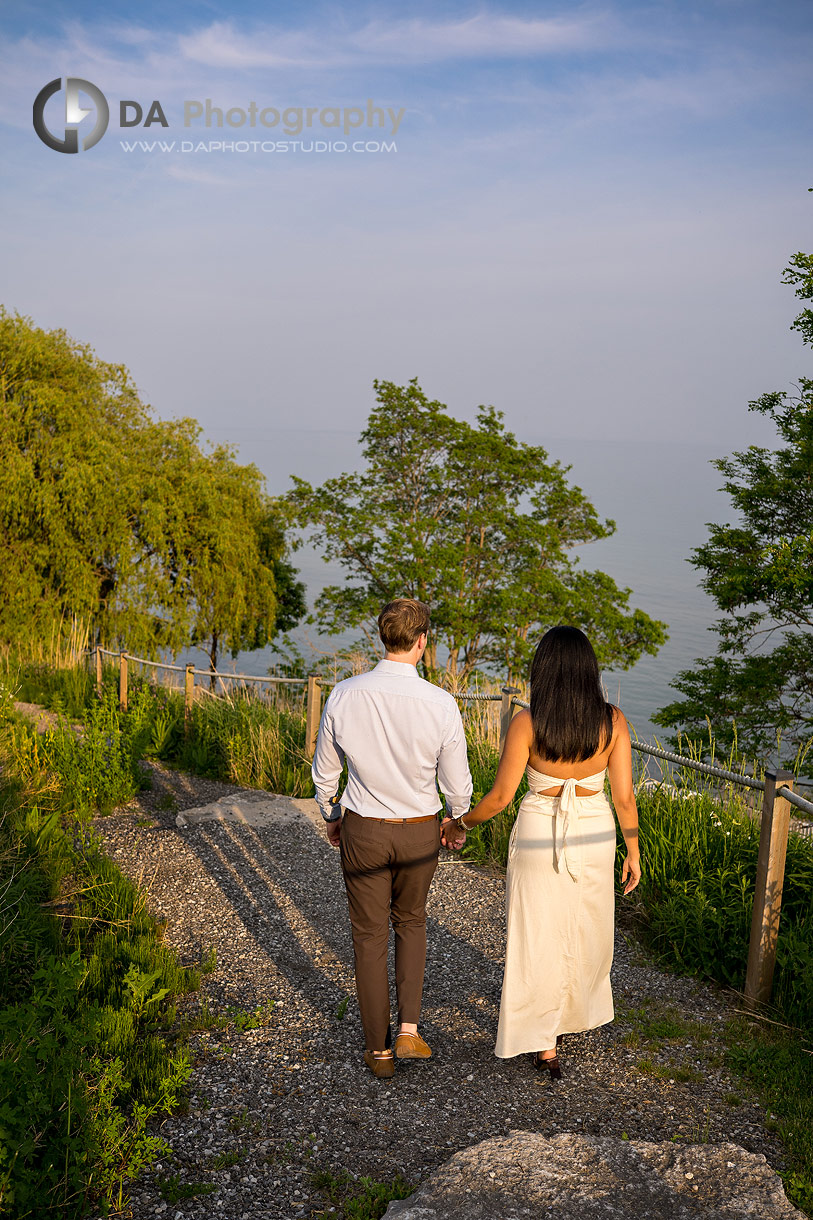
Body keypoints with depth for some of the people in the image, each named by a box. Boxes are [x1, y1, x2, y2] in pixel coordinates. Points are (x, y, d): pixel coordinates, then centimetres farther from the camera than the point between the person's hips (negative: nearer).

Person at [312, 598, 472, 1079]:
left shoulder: (344, 696, -15)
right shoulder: (441, 705, -19)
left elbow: (326, 769, -1)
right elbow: (456, 782, -8)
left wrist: (331, 816, 17)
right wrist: (457, 820, 14)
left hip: (362, 830, 0)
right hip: (419, 832, 0)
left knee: (370, 936, 14)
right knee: (411, 923, 25)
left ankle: (379, 1049, 25)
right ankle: (409, 1030, 17)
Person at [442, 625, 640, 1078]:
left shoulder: (527, 723, -17)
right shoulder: (612, 721, -12)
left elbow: (499, 797, -13)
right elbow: (624, 797, -9)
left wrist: (461, 824, 4)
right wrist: (633, 852, 5)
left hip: (538, 837, -2)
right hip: (594, 837, 2)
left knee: (539, 939, 12)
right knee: (586, 934, 24)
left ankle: (546, 1045, 18)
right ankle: (572, 1015, 43)